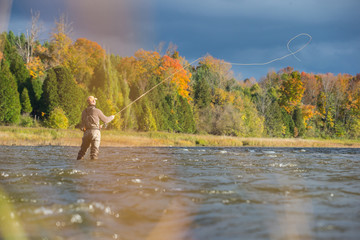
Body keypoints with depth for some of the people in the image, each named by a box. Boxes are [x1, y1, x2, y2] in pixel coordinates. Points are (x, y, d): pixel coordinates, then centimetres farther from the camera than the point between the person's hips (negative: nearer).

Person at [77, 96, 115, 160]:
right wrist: (111, 117, 23)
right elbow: (105, 120, 3)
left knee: (83, 147, 16)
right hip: (95, 131, -5)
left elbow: (83, 123, 16)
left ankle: (79, 158, 16)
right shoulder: (97, 111, -5)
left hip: (86, 132, 5)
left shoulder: (84, 112, 10)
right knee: (95, 148, -2)